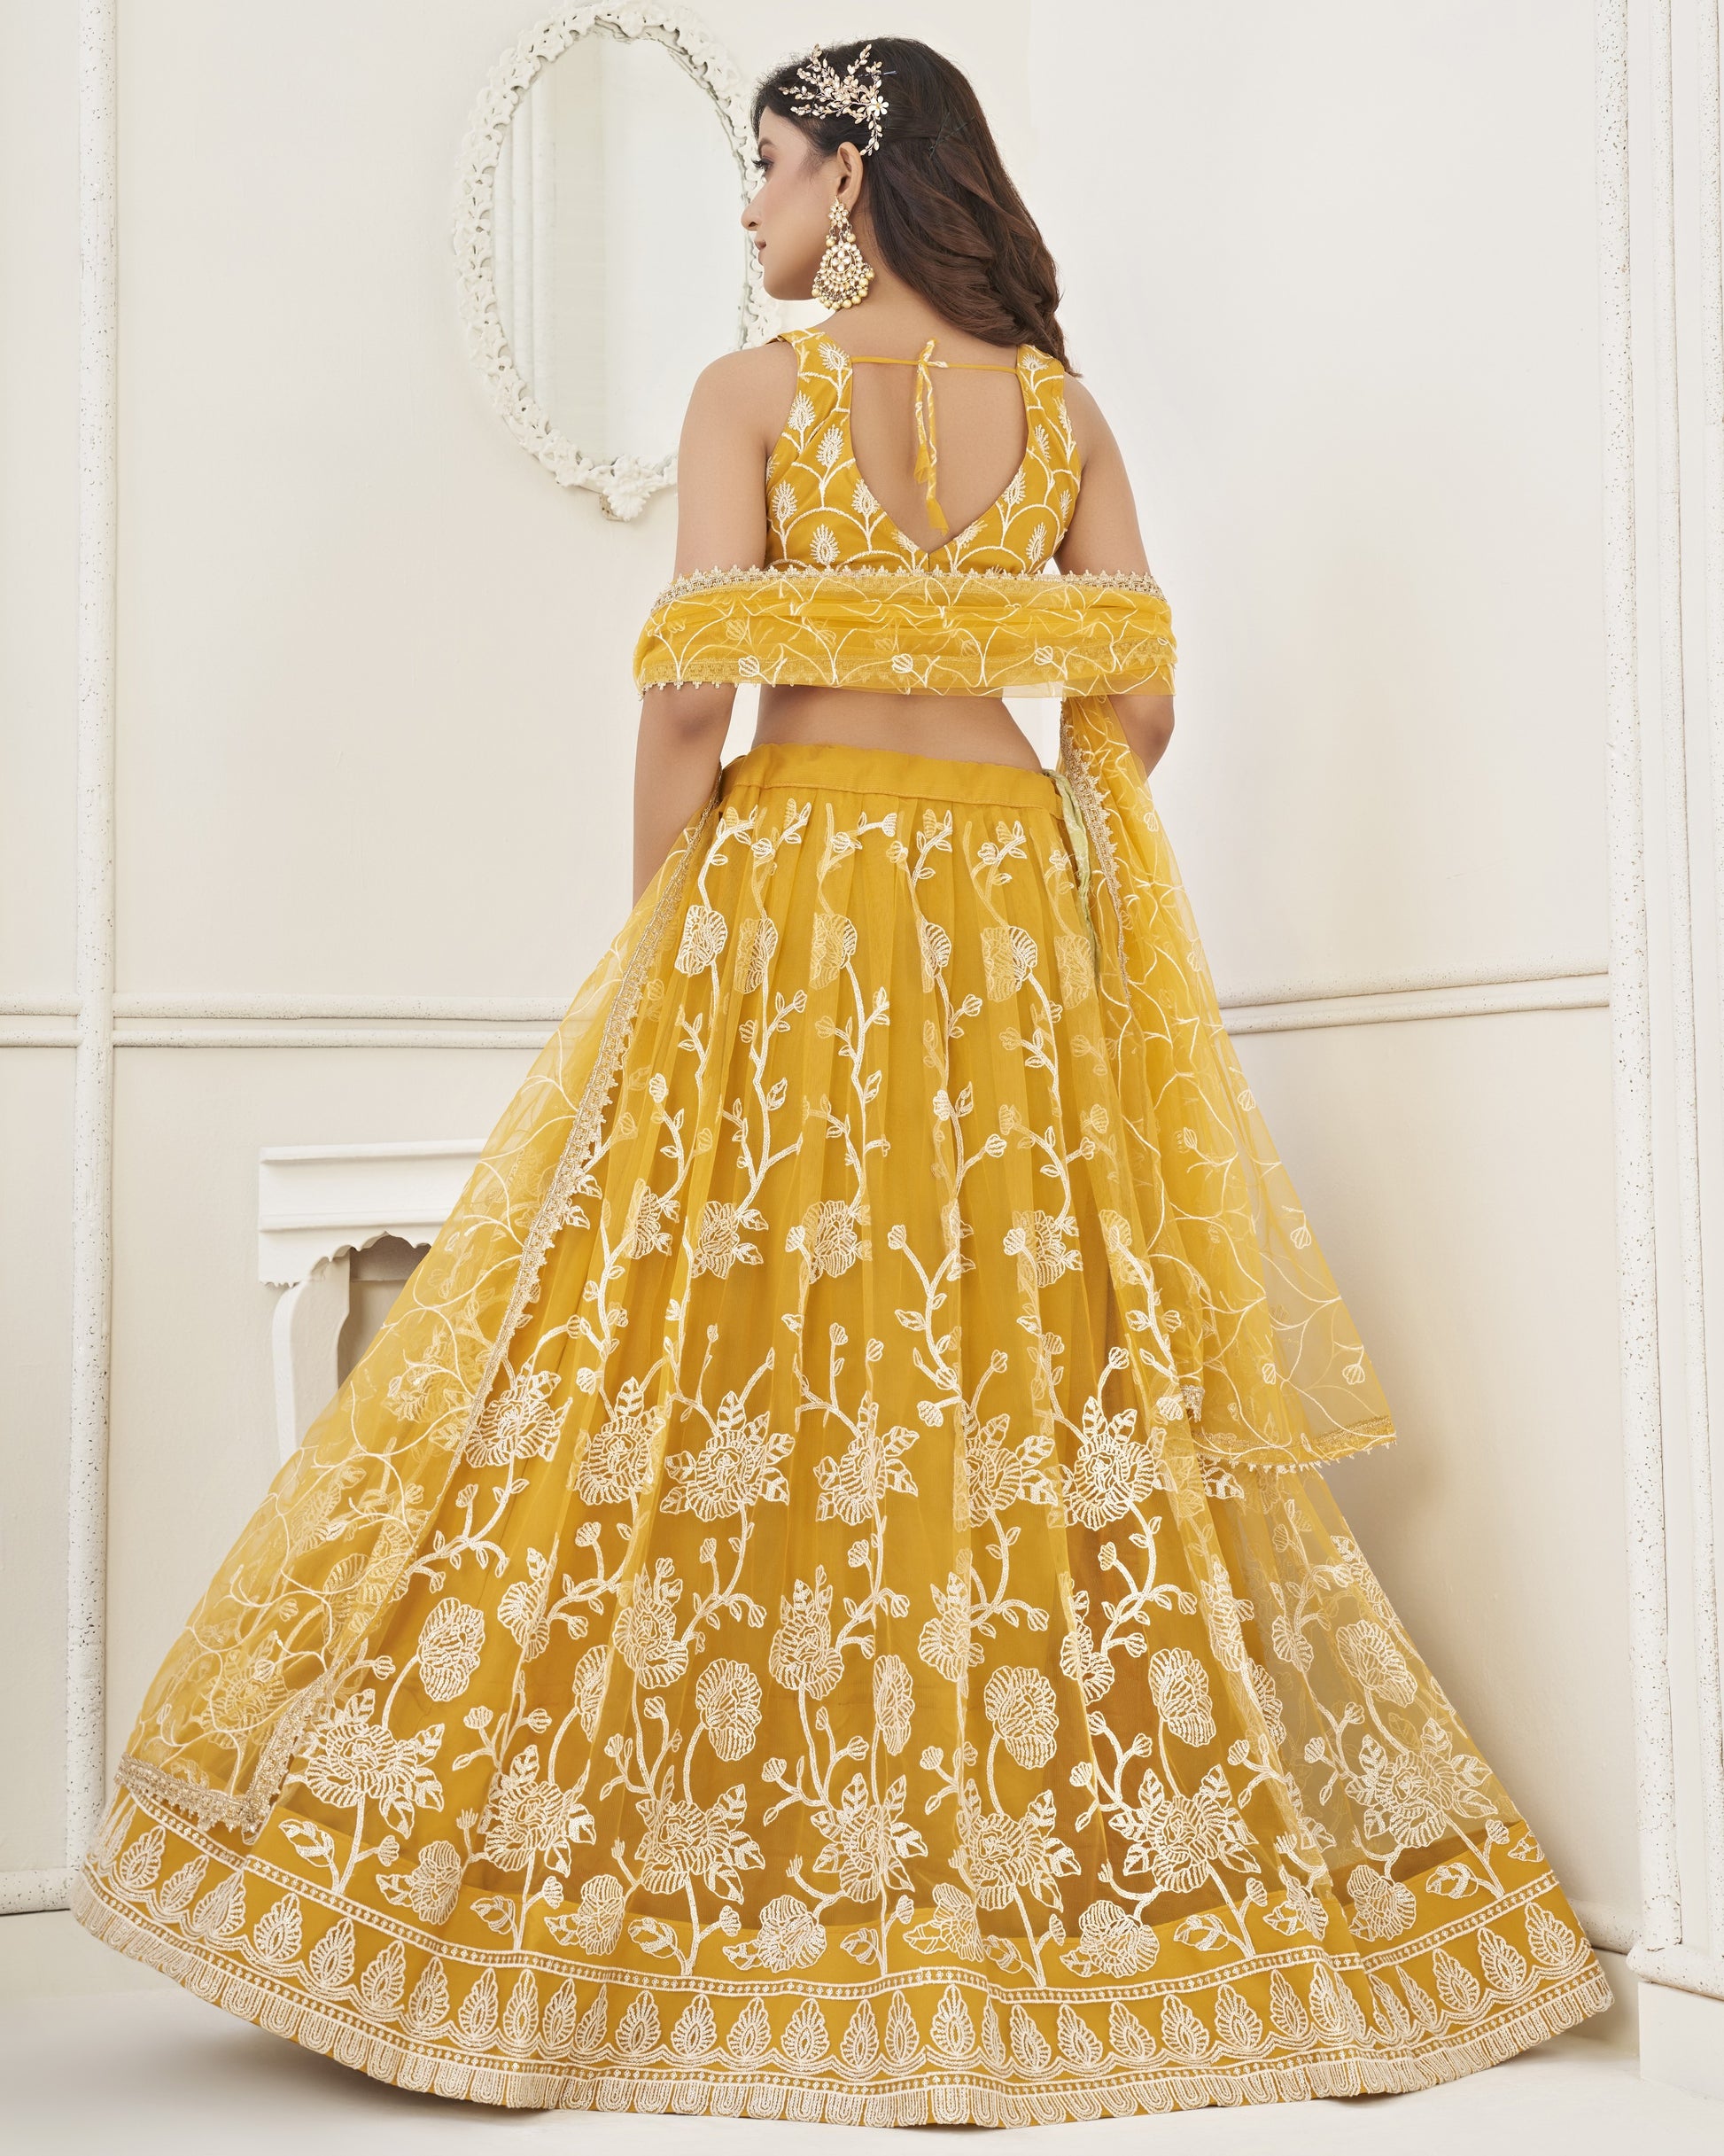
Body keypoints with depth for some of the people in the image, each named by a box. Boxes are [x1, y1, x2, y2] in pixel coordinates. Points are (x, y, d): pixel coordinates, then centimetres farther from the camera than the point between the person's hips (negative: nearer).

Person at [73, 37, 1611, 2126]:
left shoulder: (754, 388, -1)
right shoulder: (1063, 407, 10)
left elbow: (690, 691, -10)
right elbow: (1136, 704, 5)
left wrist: (656, 930, -1)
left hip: (796, 881, -4)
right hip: (1018, 898, 4)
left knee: (746, 1353, 0)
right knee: (1040, 1354, 6)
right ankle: (1074, 1867, 12)